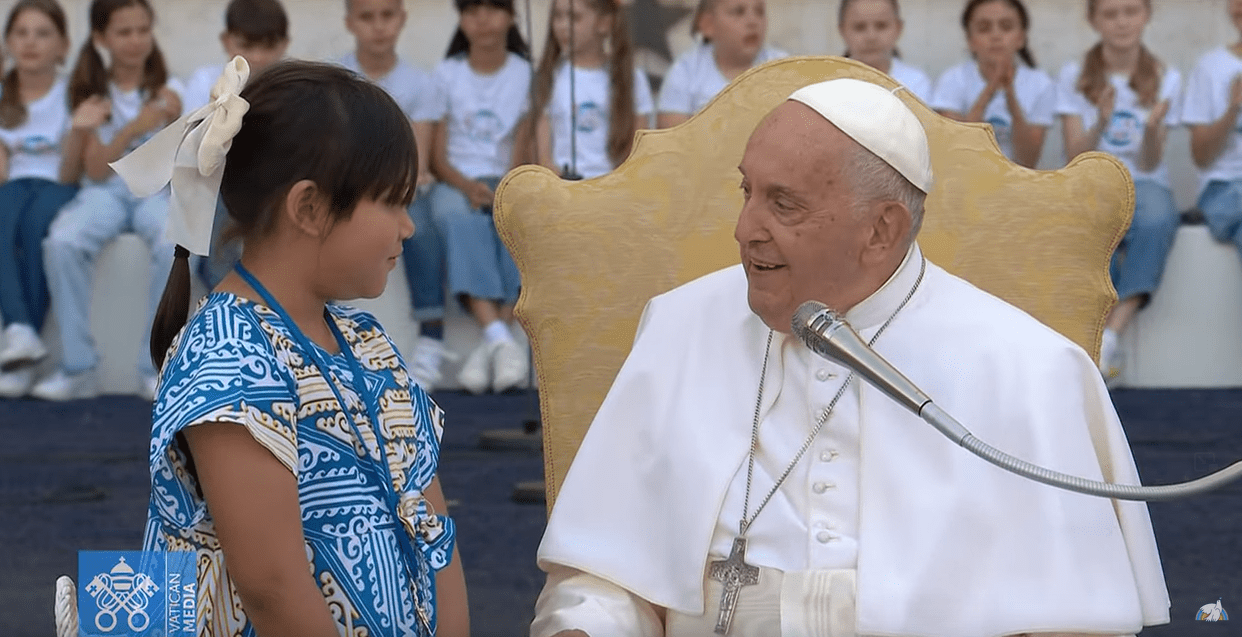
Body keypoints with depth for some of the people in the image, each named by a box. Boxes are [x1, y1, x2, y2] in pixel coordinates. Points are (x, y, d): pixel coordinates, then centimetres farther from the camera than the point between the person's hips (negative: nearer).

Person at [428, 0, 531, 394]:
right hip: (456, 183, 0)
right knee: (463, 221, -36)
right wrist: (467, 185, -15)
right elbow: (436, 155, 4)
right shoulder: (446, 74, 10)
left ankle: (490, 346, -43)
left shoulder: (526, 74, 9)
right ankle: (499, 340, -51)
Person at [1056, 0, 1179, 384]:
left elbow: (1149, 164, -2)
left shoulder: (1165, 79, 6)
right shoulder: (1074, 77, 5)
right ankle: (1105, 335, -29)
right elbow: (1076, 158, -3)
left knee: (1158, 219, -38)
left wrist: (1152, 128, -24)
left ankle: (1112, 333, -41)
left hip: (1144, 185, 0)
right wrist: (1101, 123, -22)